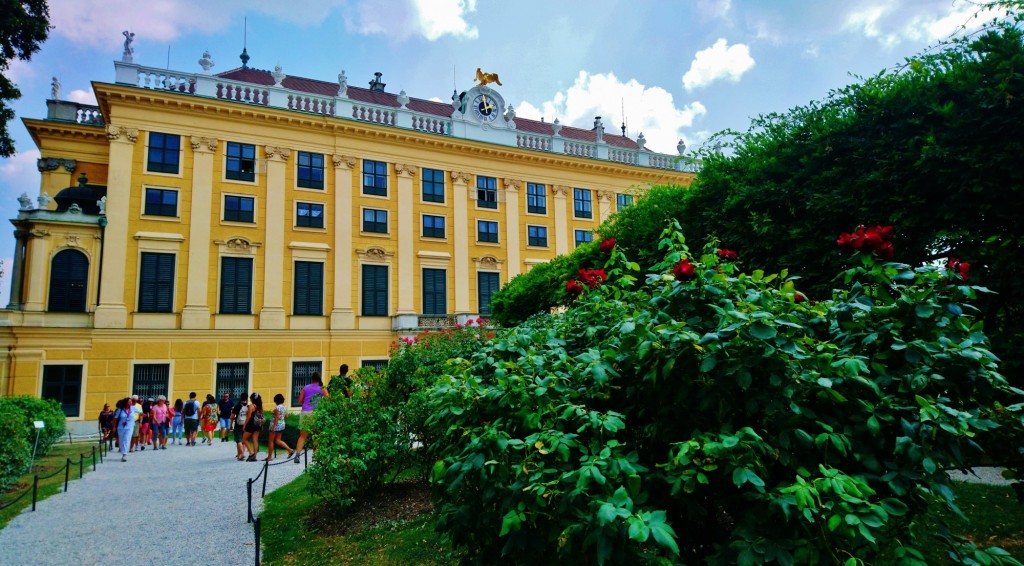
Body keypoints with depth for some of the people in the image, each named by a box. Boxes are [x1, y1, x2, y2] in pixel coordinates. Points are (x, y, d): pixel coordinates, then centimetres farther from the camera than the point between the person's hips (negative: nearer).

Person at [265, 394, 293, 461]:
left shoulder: (277, 407, -17)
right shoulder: (285, 407, 9)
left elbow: (277, 417, -22)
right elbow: (286, 416, 13)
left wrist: (273, 426, -22)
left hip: (276, 425, -8)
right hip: (282, 425, 8)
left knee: (270, 441, 4)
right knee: (278, 440, 14)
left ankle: (269, 456, 9)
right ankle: (290, 450, 3)